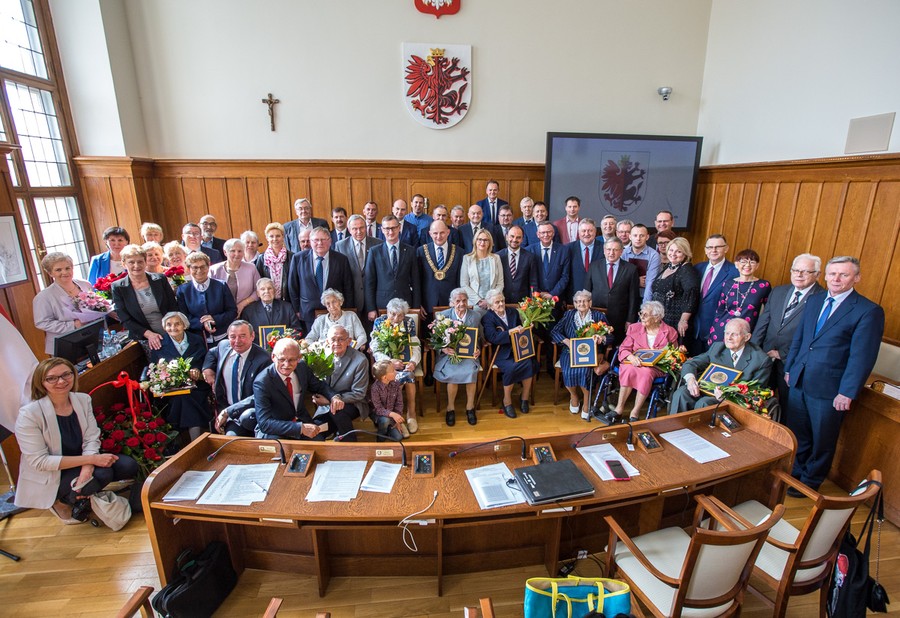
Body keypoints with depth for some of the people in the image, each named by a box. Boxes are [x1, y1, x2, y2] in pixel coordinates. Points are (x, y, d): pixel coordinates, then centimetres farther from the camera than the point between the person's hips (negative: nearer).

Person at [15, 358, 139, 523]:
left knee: (128, 466, -15)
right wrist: (91, 459, -28)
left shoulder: (83, 400, -6)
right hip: (47, 478, -5)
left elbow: (91, 439, -9)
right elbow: (39, 461, -21)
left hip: (78, 463, 5)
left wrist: (86, 470, -27)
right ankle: (62, 502, 1)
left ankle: (79, 494, 9)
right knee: (102, 474, -29)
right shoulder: (29, 415, -20)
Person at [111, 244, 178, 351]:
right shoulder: (118, 288, -2)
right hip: (143, 340, -1)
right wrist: (148, 334, -17)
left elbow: (174, 307, 3)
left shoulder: (160, 280, 1)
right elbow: (124, 319, -4)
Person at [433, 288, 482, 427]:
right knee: (453, 373, -30)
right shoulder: (442, 316, 3)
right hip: (448, 354, -1)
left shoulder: (475, 317, 9)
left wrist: (477, 349, -6)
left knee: (471, 371, -29)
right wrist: (443, 348, -17)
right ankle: (450, 408, -6)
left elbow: (479, 339, 15)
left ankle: (470, 407, -7)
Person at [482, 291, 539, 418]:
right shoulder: (487, 318, -3)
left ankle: (524, 398, -7)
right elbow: (493, 338, -18)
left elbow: (520, 330, 21)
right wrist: (510, 332, -27)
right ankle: (507, 401, -9)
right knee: (511, 367, -32)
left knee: (529, 363, -26)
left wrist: (524, 329, -2)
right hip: (501, 353, -4)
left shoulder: (513, 313, 14)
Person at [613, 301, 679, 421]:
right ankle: (619, 408, -28)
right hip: (633, 363, 1)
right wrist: (631, 357, -20)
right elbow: (624, 348, 4)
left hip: (656, 367, -1)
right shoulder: (634, 328, 9)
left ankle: (635, 412, -28)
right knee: (629, 370, -35)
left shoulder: (670, 332, 7)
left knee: (646, 372, -36)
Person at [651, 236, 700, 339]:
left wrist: (683, 320, -26)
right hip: (657, 320, 7)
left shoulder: (687, 271, -10)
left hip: (675, 323, -7)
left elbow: (691, 294, -23)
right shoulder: (667, 266, 13)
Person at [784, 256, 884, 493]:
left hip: (829, 389, -5)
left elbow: (862, 357, -13)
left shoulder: (869, 311, -11)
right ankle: (795, 473, 38)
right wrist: (789, 368, 12)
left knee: (822, 441, 13)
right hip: (799, 382, 5)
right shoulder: (814, 300, 7)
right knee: (797, 434, 18)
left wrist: (847, 393, -15)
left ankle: (810, 482, 32)